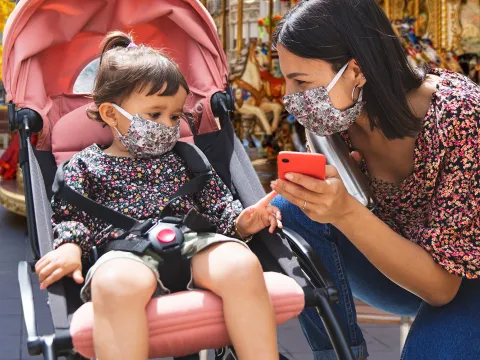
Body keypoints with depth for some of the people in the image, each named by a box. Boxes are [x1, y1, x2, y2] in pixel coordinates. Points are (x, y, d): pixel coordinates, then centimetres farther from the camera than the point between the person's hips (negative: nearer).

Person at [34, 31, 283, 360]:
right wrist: (70, 247, -10)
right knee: (117, 283, -41)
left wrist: (241, 221, 0)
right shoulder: (86, 165, 19)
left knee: (241, 265, -31)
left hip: (193, 241, 3)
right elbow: (72, 217, 12)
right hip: (126, 252, -2)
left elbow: (217, 203, 21)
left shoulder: (184, 157, 26)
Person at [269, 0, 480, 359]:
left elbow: (441, 283, -28)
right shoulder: (341, 116, -15)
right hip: (394, 263, 5)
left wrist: (346, 213, -41)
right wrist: (327, 202, -25)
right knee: (287, 210, -18)